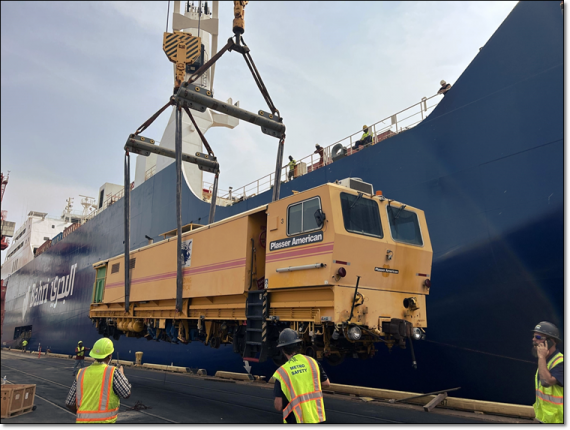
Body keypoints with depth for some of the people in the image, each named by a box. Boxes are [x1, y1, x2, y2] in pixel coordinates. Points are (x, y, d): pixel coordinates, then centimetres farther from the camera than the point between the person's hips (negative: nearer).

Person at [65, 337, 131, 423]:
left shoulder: (81, 374, 7)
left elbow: (69, 403, 11)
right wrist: (122, 375, 16)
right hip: (105, 421, -5)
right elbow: (127, 394, 0)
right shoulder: (112, 372, -7)